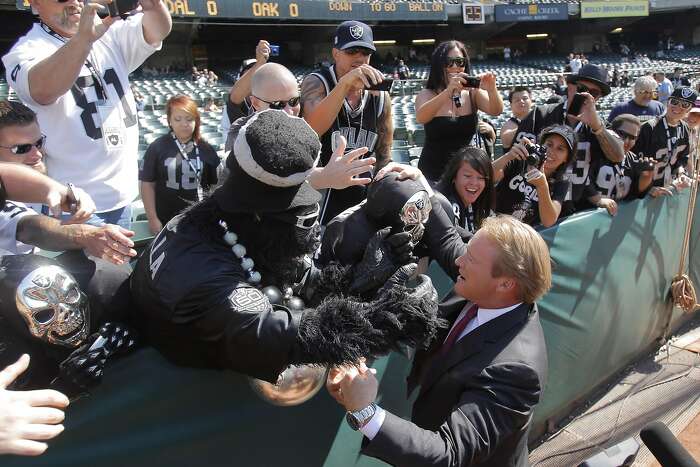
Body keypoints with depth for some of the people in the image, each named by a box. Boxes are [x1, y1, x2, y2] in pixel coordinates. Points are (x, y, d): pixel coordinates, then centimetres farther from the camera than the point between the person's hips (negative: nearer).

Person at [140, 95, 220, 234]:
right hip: (166, 221, -1)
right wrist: (152, 218, -7)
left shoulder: (206, 150, -1)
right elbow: (148, 184, -3)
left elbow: (215, 185, 4)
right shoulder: (157, 148, -6)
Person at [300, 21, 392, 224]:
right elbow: (312, 129, -31)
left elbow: (384, 155, 8)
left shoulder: (380, 95, 1)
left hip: (364, 198, 4)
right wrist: (345, 83, -38)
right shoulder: (316, 83, -10)